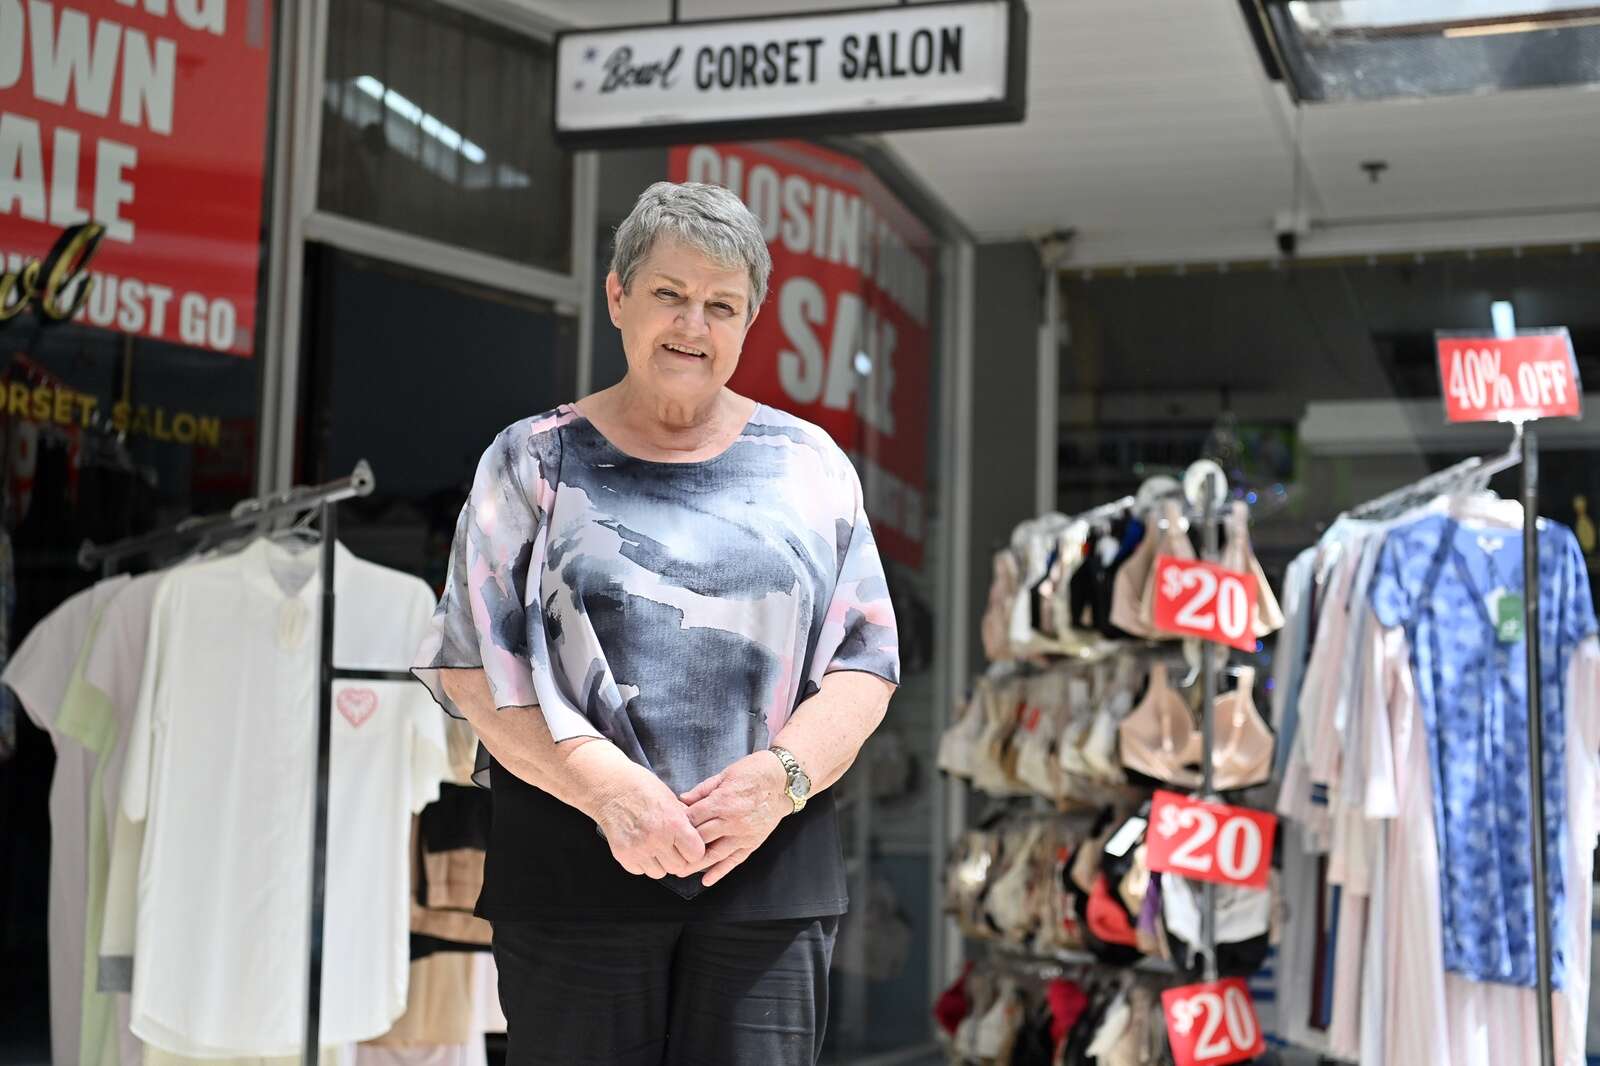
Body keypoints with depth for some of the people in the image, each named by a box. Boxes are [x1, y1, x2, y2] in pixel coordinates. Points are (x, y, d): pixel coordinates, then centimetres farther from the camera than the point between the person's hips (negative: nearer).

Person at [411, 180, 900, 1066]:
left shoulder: (808, 467, 11)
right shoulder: (536, 462, 7)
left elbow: (866, 660, 8)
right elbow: (469, 667, 1)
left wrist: (782, 775, -11)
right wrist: (602, 784, -14)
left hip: (771, 868, 1)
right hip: (574, 862, -1)